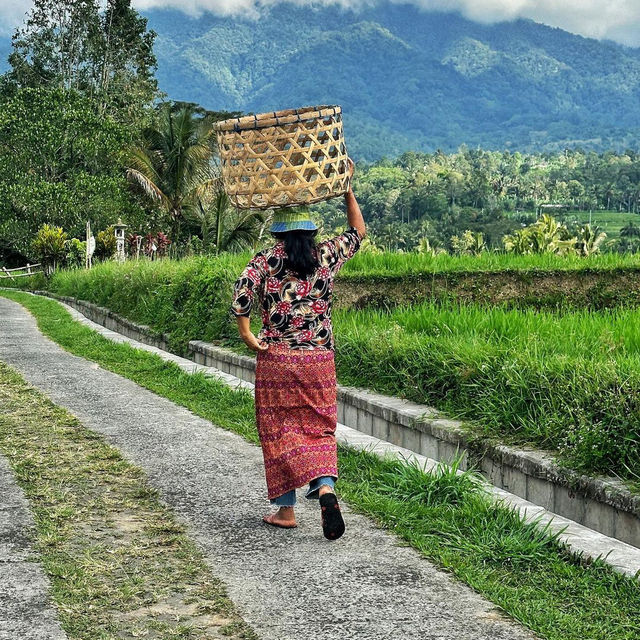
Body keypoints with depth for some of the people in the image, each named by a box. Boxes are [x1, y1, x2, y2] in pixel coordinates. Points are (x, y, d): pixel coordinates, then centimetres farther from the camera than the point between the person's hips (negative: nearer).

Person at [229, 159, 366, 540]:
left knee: (280, 432, 9)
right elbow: (358, 233, 18)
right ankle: (326, 488, -16)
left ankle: (286, 510, 14)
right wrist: (347, 188, 19)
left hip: (276, 359, -1)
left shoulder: (265, 261, -4)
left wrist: (246, 334, -7)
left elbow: (242, 295, -20)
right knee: (320, 428, 10)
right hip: (319, 360, 2)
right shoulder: (327, 257, 2)